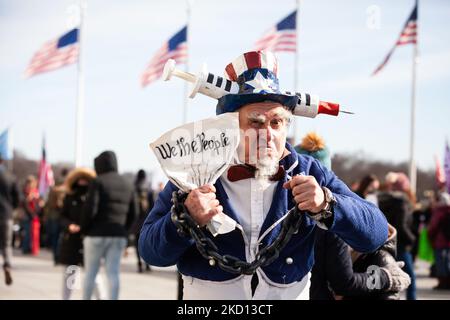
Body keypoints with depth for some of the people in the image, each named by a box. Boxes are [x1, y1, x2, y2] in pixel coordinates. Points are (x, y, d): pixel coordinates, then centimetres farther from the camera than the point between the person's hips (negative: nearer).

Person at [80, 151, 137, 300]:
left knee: (90, 273, 7)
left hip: (97, 234, -4)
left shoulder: (98, 182, -8)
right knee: (113, 274, 1)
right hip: (118, 236, 4)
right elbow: (132, 213, 11)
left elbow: (90, 209, -16)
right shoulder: (127, 185, 10)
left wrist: (84, 229, -3)